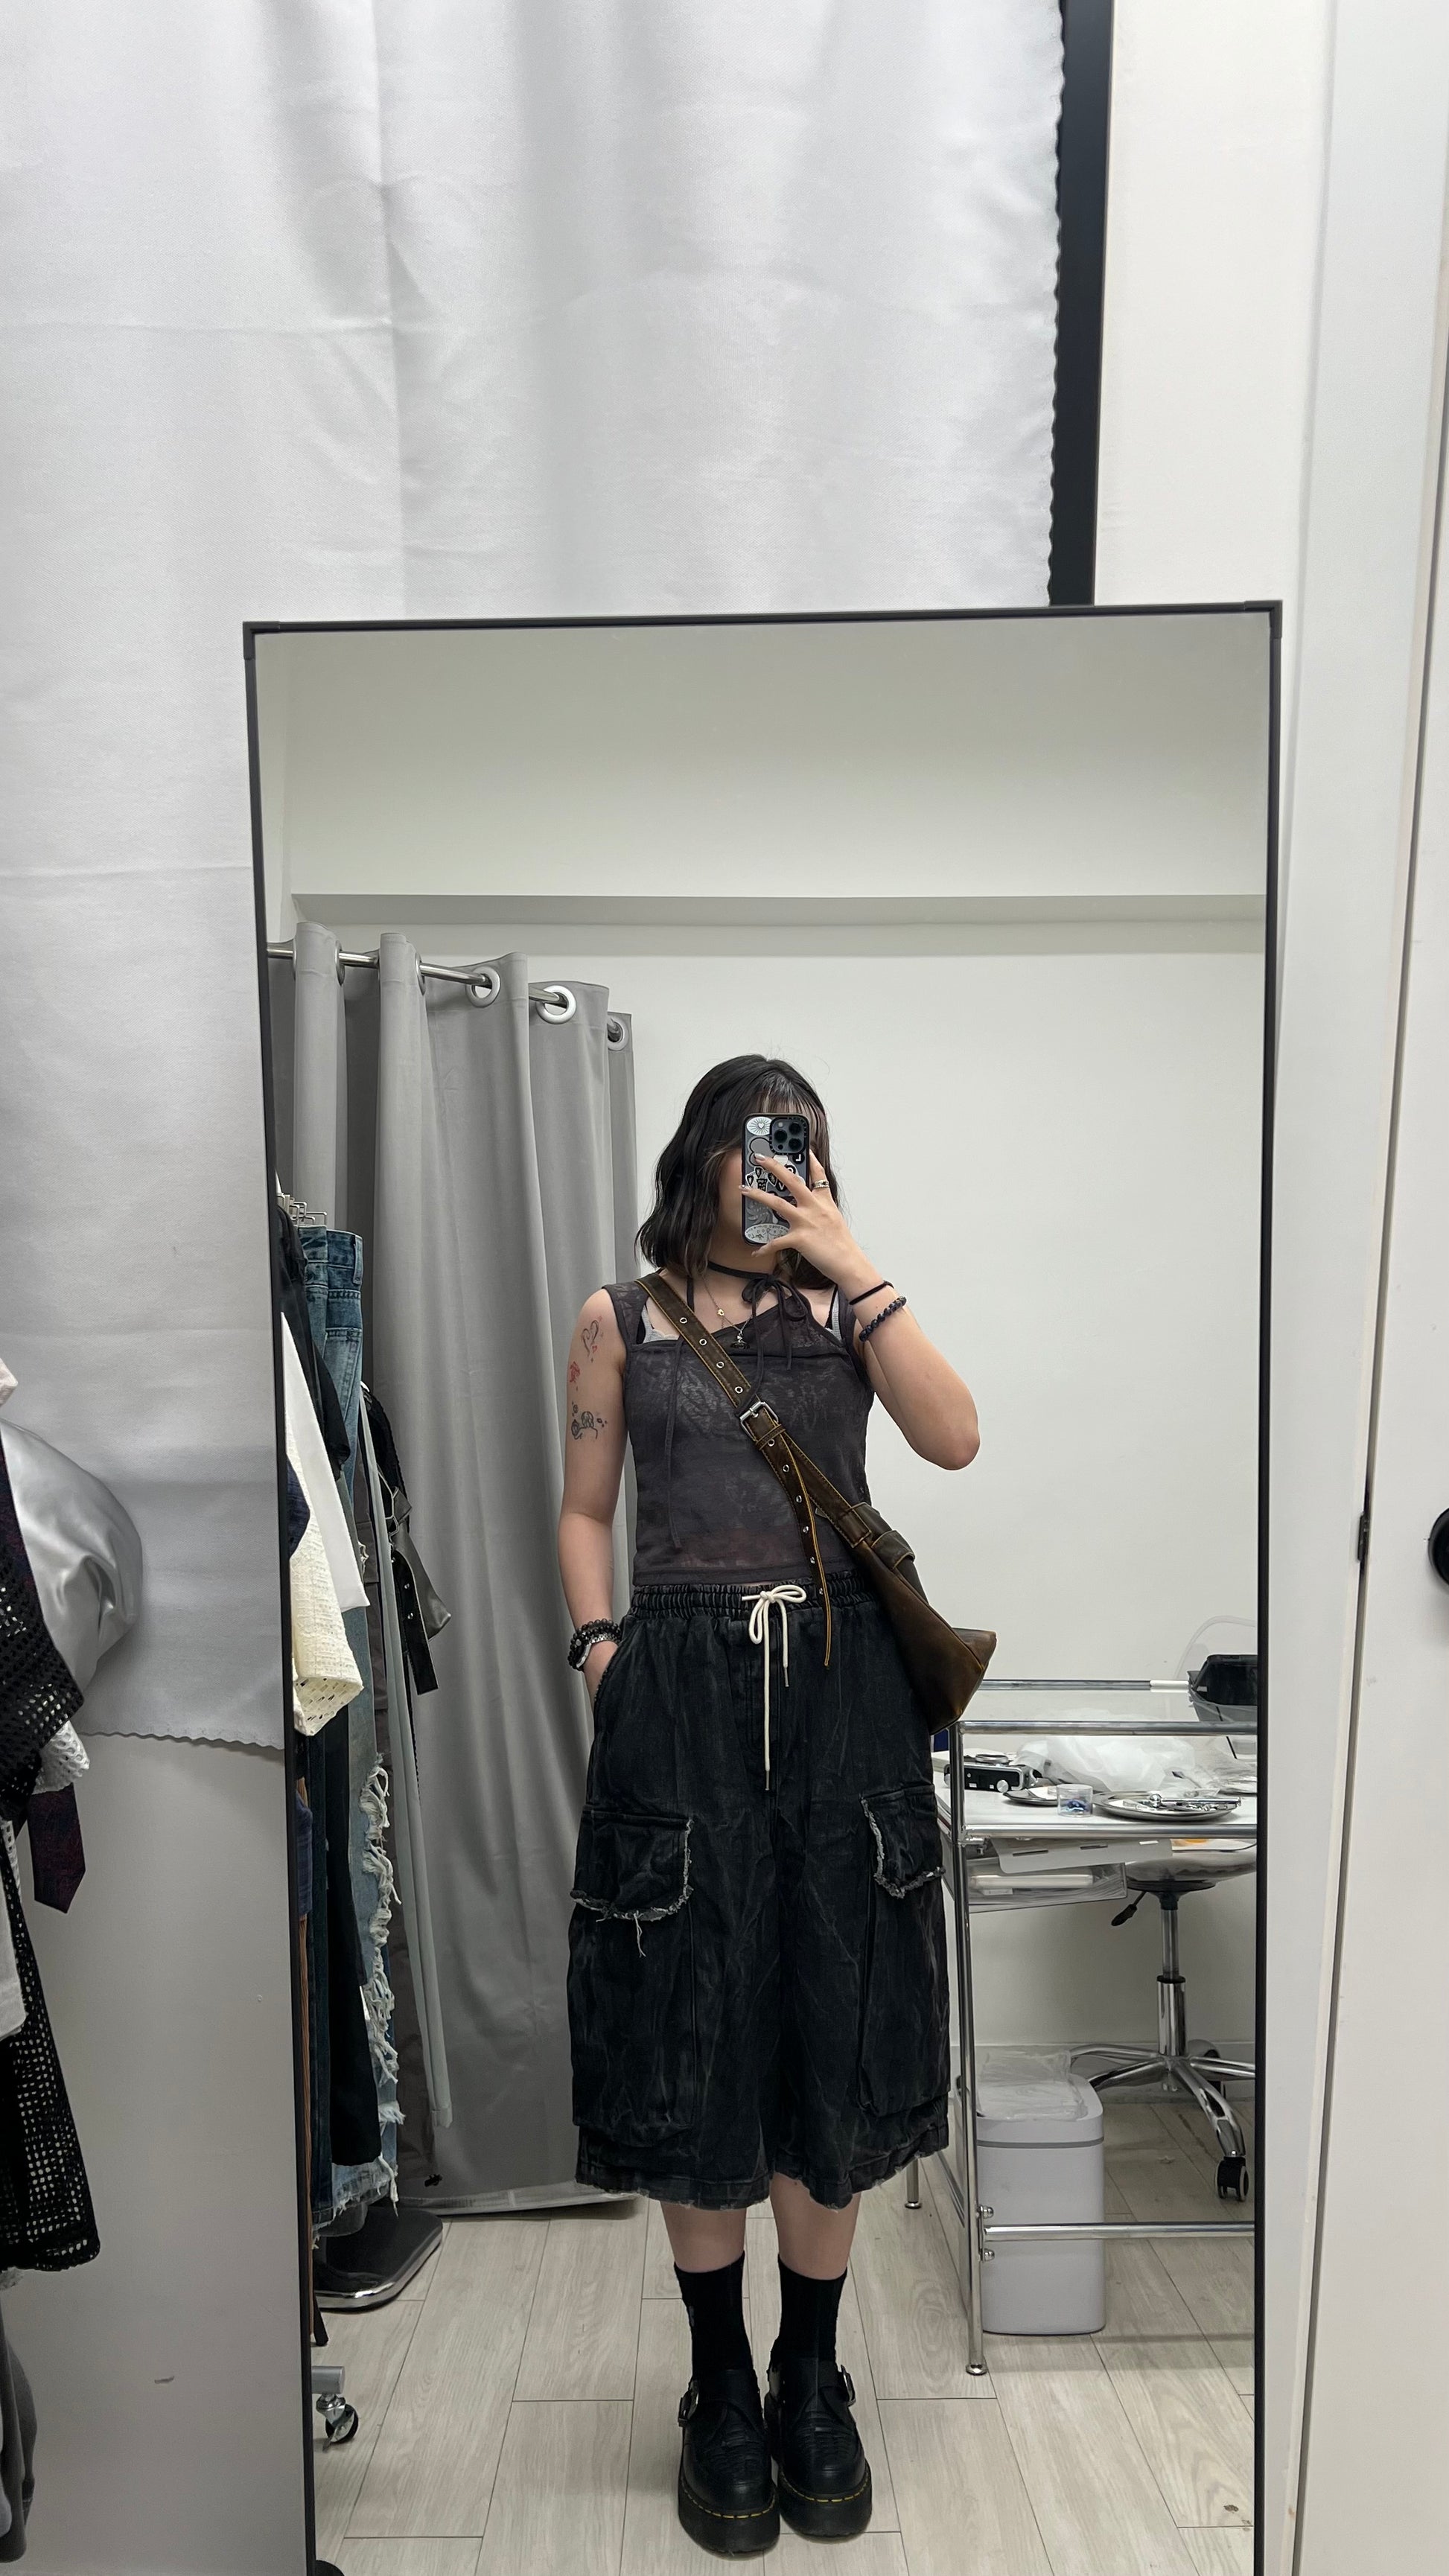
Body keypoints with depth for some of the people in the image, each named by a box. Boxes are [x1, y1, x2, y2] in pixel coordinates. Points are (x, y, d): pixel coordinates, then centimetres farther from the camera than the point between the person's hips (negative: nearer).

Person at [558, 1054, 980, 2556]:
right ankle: (720, 2391, 28)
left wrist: (858, 1270, -10)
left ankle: (814, 2384, 30)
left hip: (840, 1690, 1)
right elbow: (583, 1512, 10)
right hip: (683, 1695, -1)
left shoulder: (844, 1307, 8)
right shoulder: (622, 1321, 7)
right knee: (693, 2040, 7)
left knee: (834, 2037, 9)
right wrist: (599, 1654, -4)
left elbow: (955, 1441, -7)